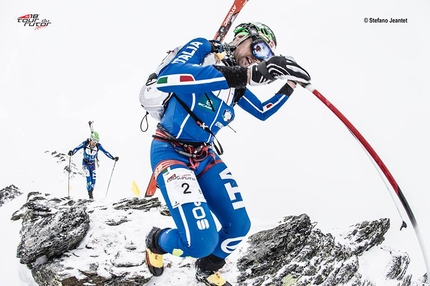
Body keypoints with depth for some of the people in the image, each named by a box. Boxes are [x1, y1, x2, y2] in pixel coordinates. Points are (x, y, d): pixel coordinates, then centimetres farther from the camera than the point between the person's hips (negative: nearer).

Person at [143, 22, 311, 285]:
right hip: (171, 150, -7)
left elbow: (263, 112, 26)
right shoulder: (202, 49, -13)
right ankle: (157, 241, 14)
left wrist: (290, 86, 11)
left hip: (204, 156, 7)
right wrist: (246, 75, -43)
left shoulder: (237, 85, 8)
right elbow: (166, 78, -36)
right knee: (201, 241, -21)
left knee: (239, 226, 2)